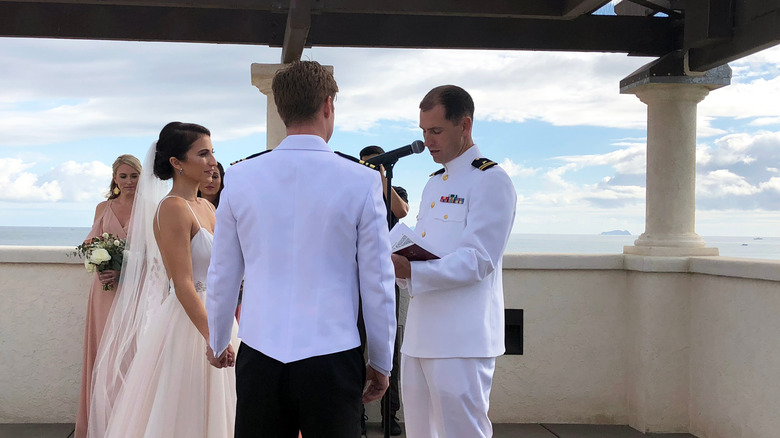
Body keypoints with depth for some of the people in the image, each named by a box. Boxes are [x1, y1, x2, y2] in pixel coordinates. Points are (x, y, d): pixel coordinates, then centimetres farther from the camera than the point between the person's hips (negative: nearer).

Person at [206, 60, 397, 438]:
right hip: (332, 362, -2)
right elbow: (378, 284, -3)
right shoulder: (361, 181, -7)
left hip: (259, 361, 2)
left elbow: (222, 277, 7)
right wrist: (381, 363, 10)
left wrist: (217, 342, 23)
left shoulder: (240, 177, 0)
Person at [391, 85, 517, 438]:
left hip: (461, 340, -9)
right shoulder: (434, 184, 20)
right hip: (420, 336, 9)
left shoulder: (490, 181, -8)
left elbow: (478, 261, -17)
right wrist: (391, 259, 1)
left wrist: (411, 272, -27)